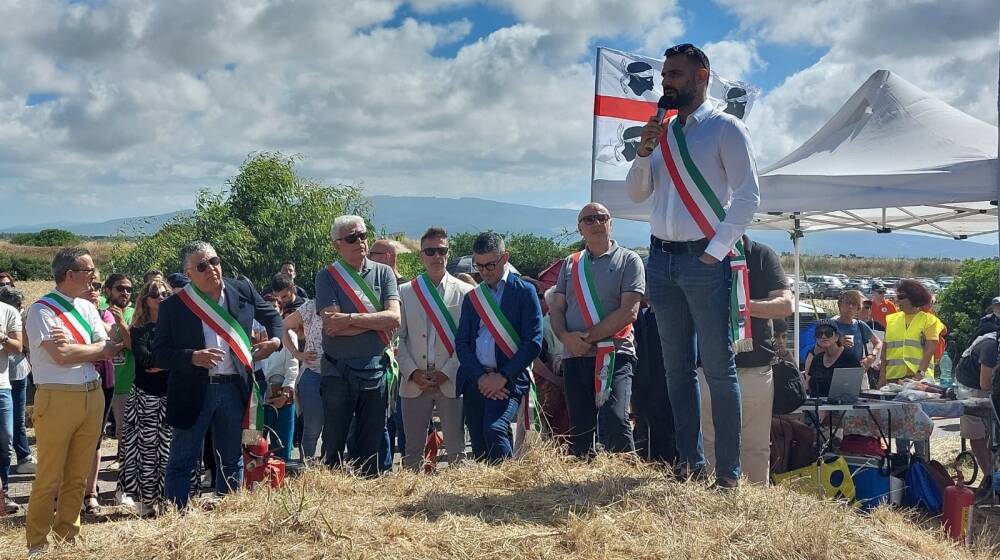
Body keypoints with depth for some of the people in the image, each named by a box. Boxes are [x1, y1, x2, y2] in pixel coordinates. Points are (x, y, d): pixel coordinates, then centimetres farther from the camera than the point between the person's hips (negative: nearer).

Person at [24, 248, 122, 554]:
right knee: (50, 477, -2)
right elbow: (60, 355, -17)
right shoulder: (41, 310, -7)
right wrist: (100, 347, -5)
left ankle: (68, 535, 23)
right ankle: (37, 543, 8)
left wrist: (74, 346, -12)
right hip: (57, 398, -6)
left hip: (93, 395, 6)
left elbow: (108, 352, 3)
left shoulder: (87, 308, 12)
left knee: (78, 475, 12)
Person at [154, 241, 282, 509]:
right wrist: (193, 357, -23)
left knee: (231, 460, 14)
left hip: (234, 388, 3)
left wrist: (276, 340, -2)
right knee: (182, 462, 5)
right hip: (193, 392, -3)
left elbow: (272, 315, 18)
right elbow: (159, 354, -6)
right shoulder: (173, 306, -6)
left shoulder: (243, 290, 2)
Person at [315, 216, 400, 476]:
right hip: (337, 373, -2)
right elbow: (332, 326, -14)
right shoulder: (327, 277, -2)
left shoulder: (383, 273, 5)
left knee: (371, 446, 11)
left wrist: (349, 319, -15)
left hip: (375, 370, 2)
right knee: (334, 446, 6)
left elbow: (394, 318, -9)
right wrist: (376, 321, -12)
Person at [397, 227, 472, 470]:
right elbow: (398, 337, 5)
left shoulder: (465, 292, 3)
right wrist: (413, 373, -6)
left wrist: (447, 372, -8)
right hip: (414, 383, 1)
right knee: (412, 450, 7)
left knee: (456, 449, 2)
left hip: (451, 382, -1)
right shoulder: (405, 292, 8)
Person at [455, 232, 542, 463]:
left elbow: (533, 342, -5)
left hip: (508, 380, -5)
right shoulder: (472, 297, 17)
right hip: (474, 380, 5)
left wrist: (503, 377, -12)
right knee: (479, 444, 2)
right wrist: (480, 377, -6)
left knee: (495, 430, -25)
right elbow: (461, 343, 10)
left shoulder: (524, 292, 2)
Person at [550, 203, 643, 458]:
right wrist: (566, 337, -7)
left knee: (614, 421, -21)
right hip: (574, 357, 5)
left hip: (614, 353, -4)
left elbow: (629, 311, -7)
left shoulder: (628, 260, 4)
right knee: (579, 429, 4)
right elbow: (556, 309, 14)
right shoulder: (570, 264, 18)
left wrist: (588, 337, -11)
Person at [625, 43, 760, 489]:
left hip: (706, 260, -6)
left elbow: (748, 196, -9)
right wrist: (644, 151, -2)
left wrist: (715, 251, -13)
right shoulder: (663, 131, 15)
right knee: (677, 367, 9)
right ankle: (689, 462, 16)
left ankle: (728, 472, 0)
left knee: (718, 368, -4)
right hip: (662, 258, 6)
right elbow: (636, 194, 15)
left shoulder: (725, 128, -2)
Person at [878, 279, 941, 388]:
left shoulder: (929, 320, 4)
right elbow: (885, 349, 12)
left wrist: (921, 373, -17)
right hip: (892, 377, 3)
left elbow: (929, 350, -5)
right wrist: (882, 376, 3)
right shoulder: (891, 319, 14)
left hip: (918, 377, -3)